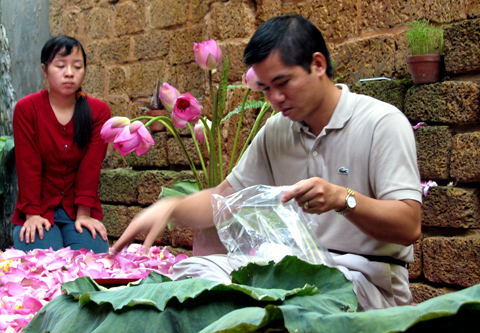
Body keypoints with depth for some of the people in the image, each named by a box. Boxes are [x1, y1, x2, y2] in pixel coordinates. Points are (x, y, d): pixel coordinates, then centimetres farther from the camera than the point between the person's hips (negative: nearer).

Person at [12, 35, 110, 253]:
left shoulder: (98, 111, -1)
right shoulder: (26, 109, -5)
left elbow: (91, 167, -7)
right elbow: (28, 166, -8)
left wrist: (84, 214, -12)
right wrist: (32, 214, -13)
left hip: (80, 211, 1)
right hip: (39, 211, -1)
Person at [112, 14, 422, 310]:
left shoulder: (382, 123, -10)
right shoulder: (275, 132, 9)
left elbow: (409, 227, -18)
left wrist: (343, 199, -34)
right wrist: (170, 207, -7)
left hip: (368, 277, -5)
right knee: (190, 269, -15)